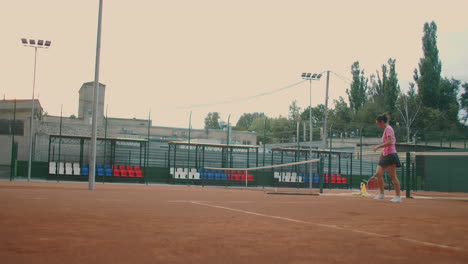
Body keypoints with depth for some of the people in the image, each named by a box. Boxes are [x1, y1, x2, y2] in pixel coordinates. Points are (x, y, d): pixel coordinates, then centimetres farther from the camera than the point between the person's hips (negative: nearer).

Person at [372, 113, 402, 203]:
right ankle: (381, 194, 14)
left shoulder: (388, 129, -10)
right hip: (385, 156, 9)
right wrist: (381, 154, 21)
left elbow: (389, 142, -22)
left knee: (393, 176, -7)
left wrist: (378, 147, -16)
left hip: (391, 155, -9)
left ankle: (398, 197, -3)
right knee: (378, 174, 4)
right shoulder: (386, 129, 18)